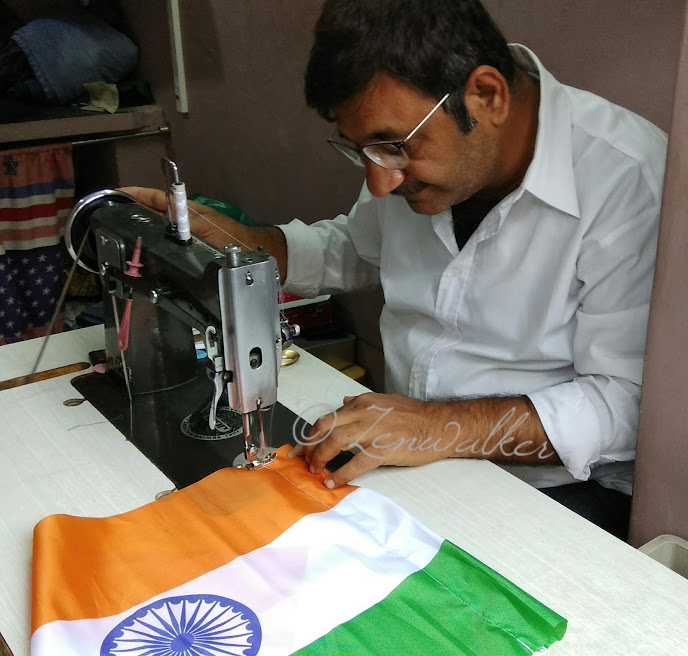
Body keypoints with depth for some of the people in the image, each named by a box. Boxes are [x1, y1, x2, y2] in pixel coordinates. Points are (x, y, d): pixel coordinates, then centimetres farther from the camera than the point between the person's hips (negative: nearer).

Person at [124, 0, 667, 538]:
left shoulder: (631, 181, -21)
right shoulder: (414, 143, 1)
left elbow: (631, 402, -21)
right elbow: (354, 250, 21)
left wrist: (445, 428, -30)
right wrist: (238, 242, 5)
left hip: (551, 487, -5)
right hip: (399, 458, 6)